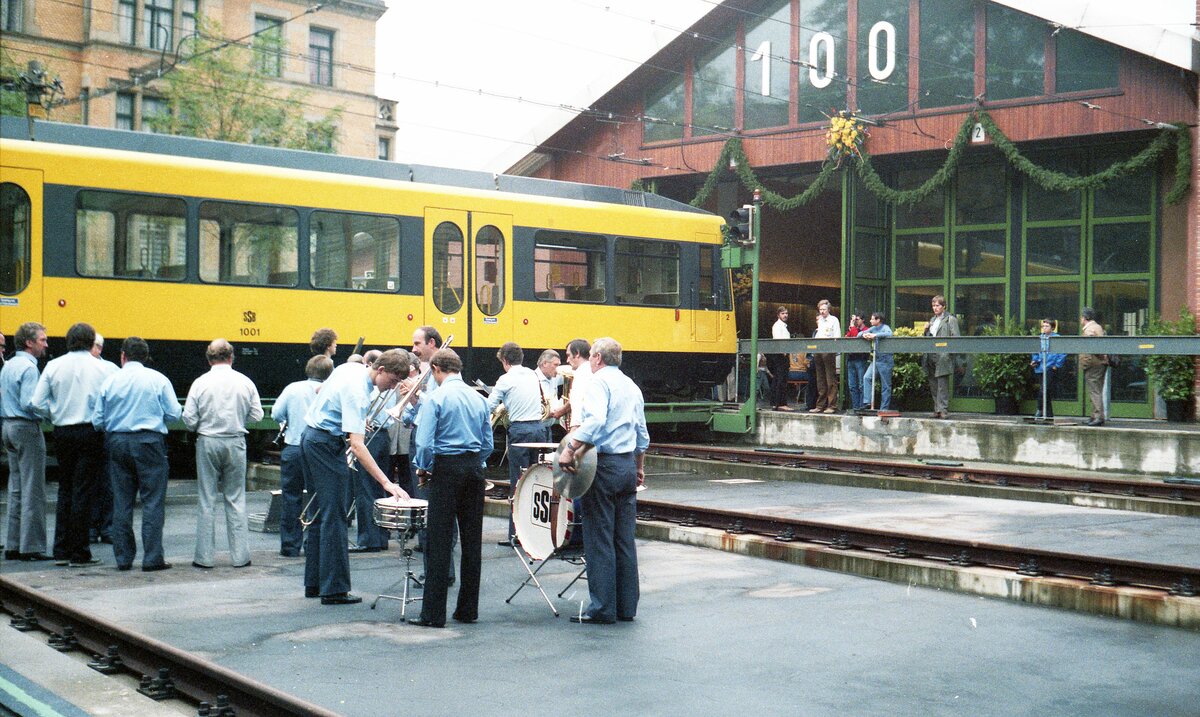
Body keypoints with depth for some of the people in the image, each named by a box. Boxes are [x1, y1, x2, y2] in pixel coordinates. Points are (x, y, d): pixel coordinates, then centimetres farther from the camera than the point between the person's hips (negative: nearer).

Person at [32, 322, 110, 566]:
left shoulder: (54, 366, 1)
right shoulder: (100, 367, -7)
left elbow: (38, 402, -2)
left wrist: (55, 415, 13)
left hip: (62, 432, 3)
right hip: (90, 433, -3)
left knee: (64, 489, 14)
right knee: (83, 491, 1)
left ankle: (61, 550, 15)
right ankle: (79, 553, 3)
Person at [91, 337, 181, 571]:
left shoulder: (110, 381, 3)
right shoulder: (157, 379, -2)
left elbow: (97, 420, 4)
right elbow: (174, 414, -2)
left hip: (117, 444, 3)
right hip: (149, 443, -3)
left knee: (121, 502, 9)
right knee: (152, 502, 0)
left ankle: (123, 558, 12)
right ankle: (152, 558, -4)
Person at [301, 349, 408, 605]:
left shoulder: (351, 368, 3)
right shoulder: (357, 392, -25)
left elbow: (320, 390, 22)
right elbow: (356, 445, -32)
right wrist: (387, 483, -36)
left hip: (310, 438, 10)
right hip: (327, 445, -10)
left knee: (319, 515, 14)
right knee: (333, 518, -7)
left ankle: (313, 583, 19)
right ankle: (334, 590, -5)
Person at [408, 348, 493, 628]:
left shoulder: (436, 398, -8)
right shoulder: (479, 398, 9)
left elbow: (424, 442, -14)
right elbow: (488, 444, 11)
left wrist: (423, 468, 2)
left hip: (447, 468, -5)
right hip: (475, 468, 6)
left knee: (440, 542, -3)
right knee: (472, 540, 9)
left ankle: (434, 613, -2)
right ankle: (468, 609, 14)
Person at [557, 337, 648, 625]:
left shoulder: (599, 381, -8)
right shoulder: (632, 386, 17)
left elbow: (595, 421, -26)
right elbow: (642, 434, 21)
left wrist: (570, 449, -26)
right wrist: (639, 467, 31)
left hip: (603, 465, -8)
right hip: (628, 466, 8)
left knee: (599, 540, -3)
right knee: (625, 540, 10)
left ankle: (603, 608, -2)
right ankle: (626, 607, 13)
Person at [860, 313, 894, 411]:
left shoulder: (885, 328, -6)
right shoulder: (873, 329, 14)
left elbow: (889, 334, -29)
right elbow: (859, 335, 14)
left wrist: (875, 335, -29)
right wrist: (864, 335, -9)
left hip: (885, 360, -7)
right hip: (876, 359, 7)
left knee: (886, 385, 0)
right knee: (867, 378, -11)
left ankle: (884, 408, 6)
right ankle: (867, 402, -10)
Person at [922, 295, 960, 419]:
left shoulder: (950, 319, 2)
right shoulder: (932, 320, 22)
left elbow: (956, 337, -5)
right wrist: (926, 330, 8)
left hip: (942, 356, -7)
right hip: (930, 356, 7)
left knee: (942, 384, -10)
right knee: (933, 385, 7)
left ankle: (943, 410, -10)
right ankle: (937, 409, 12)